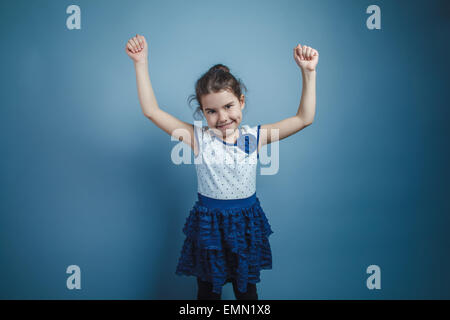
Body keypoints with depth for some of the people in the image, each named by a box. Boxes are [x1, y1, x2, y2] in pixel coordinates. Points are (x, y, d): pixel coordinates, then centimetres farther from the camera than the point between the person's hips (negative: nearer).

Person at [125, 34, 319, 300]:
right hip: (208, 225, -1)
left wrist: (308, 72, -16)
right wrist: (141, 63, -17)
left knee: (247, 290, 20)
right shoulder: (198, 137, -11)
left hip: (246, 224, 1)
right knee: (208, 291, 18)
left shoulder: (254, 136, -8)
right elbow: (151, 110, -13)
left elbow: (304, 118, -8)